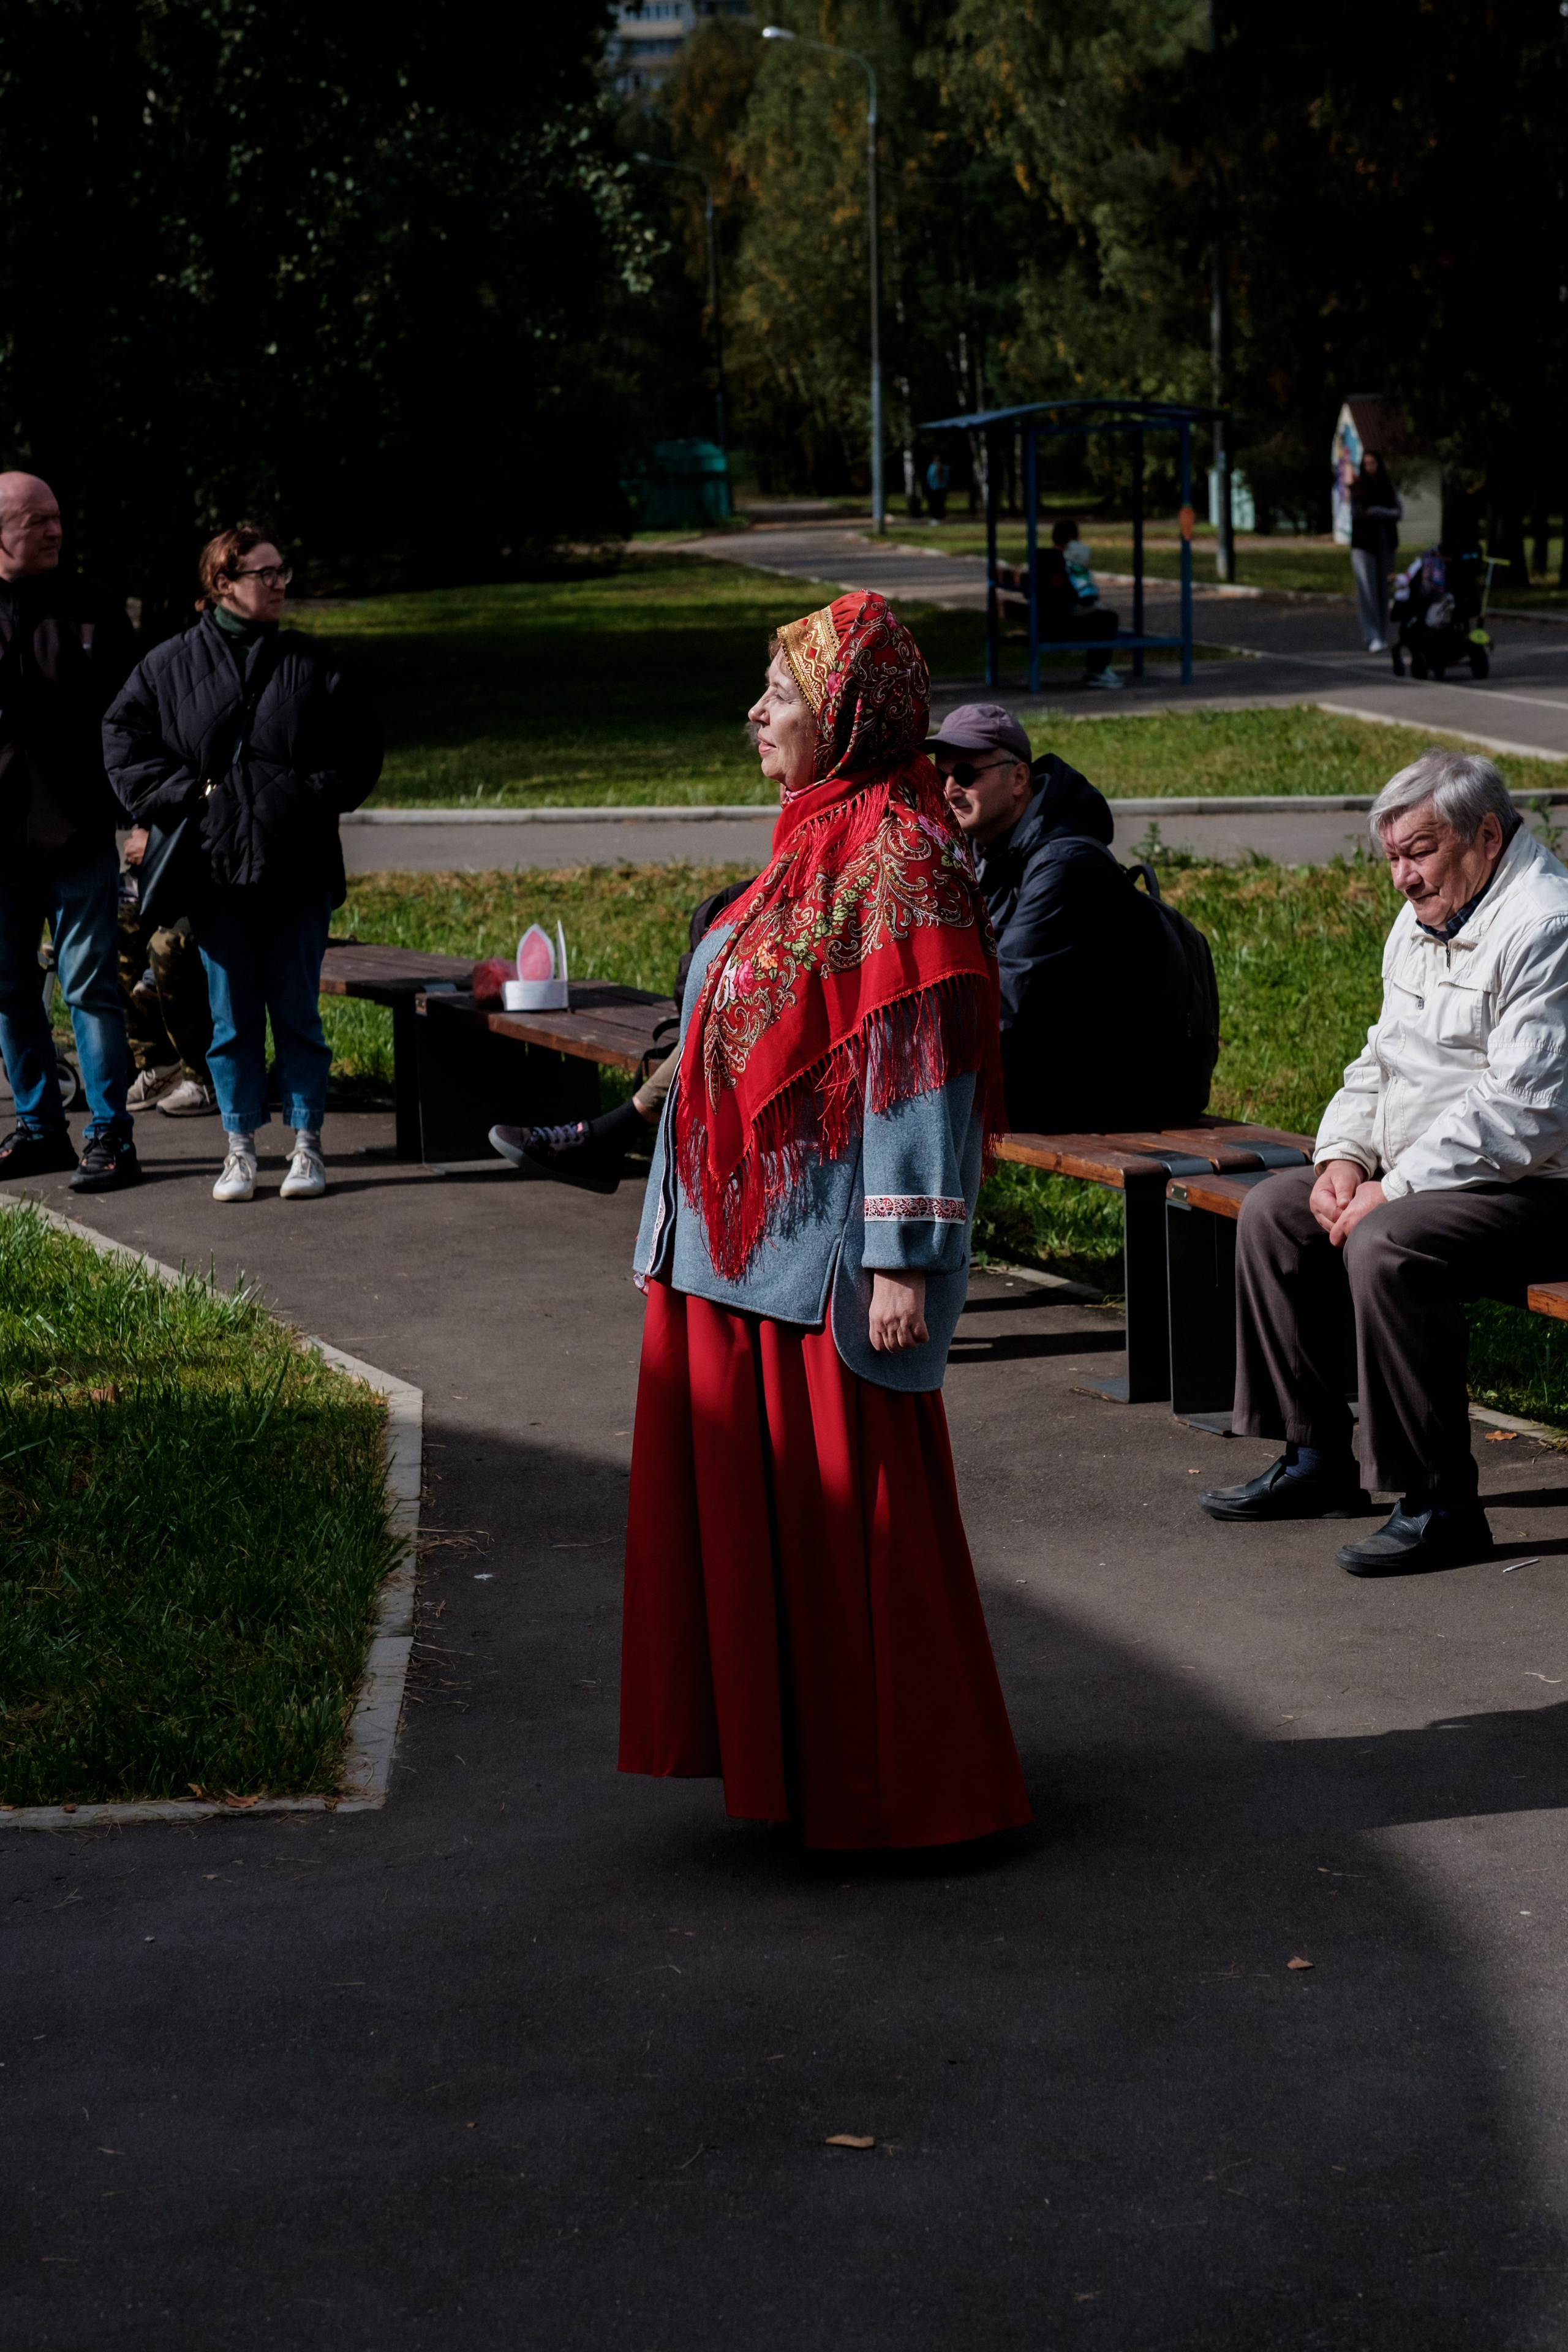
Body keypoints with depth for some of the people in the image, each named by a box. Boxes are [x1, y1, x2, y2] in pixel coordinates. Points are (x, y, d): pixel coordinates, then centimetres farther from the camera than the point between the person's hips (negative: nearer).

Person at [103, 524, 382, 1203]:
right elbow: (124, 740, 6)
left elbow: (361, 747, 8)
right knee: (232, 1016, 6)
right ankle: (240, 1146, 14)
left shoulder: (309, 663, 4)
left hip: (297, 871, 0)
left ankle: (306, 1143, 13)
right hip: (217, 872, 0)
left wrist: (317, 796, -6)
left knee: (297, 1013, 5)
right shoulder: (170, 665, 3)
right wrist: (181, 797, -4)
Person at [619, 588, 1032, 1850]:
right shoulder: (819, 838, 13)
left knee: (846, 1509, -2)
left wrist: (901, 1260, -23)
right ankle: (789, 1748, 25)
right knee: (758, 1496, 14)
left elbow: (918, 1072, -20)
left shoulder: (895, 858, -16)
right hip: (751, 1233, 10)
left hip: (828, 1249, -10)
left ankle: (889, 1783, 9)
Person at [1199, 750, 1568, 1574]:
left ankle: (1442, 1502, -24)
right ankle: (1316, 1459, 11)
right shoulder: (1425, 920, 14)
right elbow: (1382, 1061, 21)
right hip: (1418, 1178, 11)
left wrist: (1394, 1192, -22)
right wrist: (1345, 1155, 2)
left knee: (1387, 1245, -32)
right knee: (1273, 1211, 7)